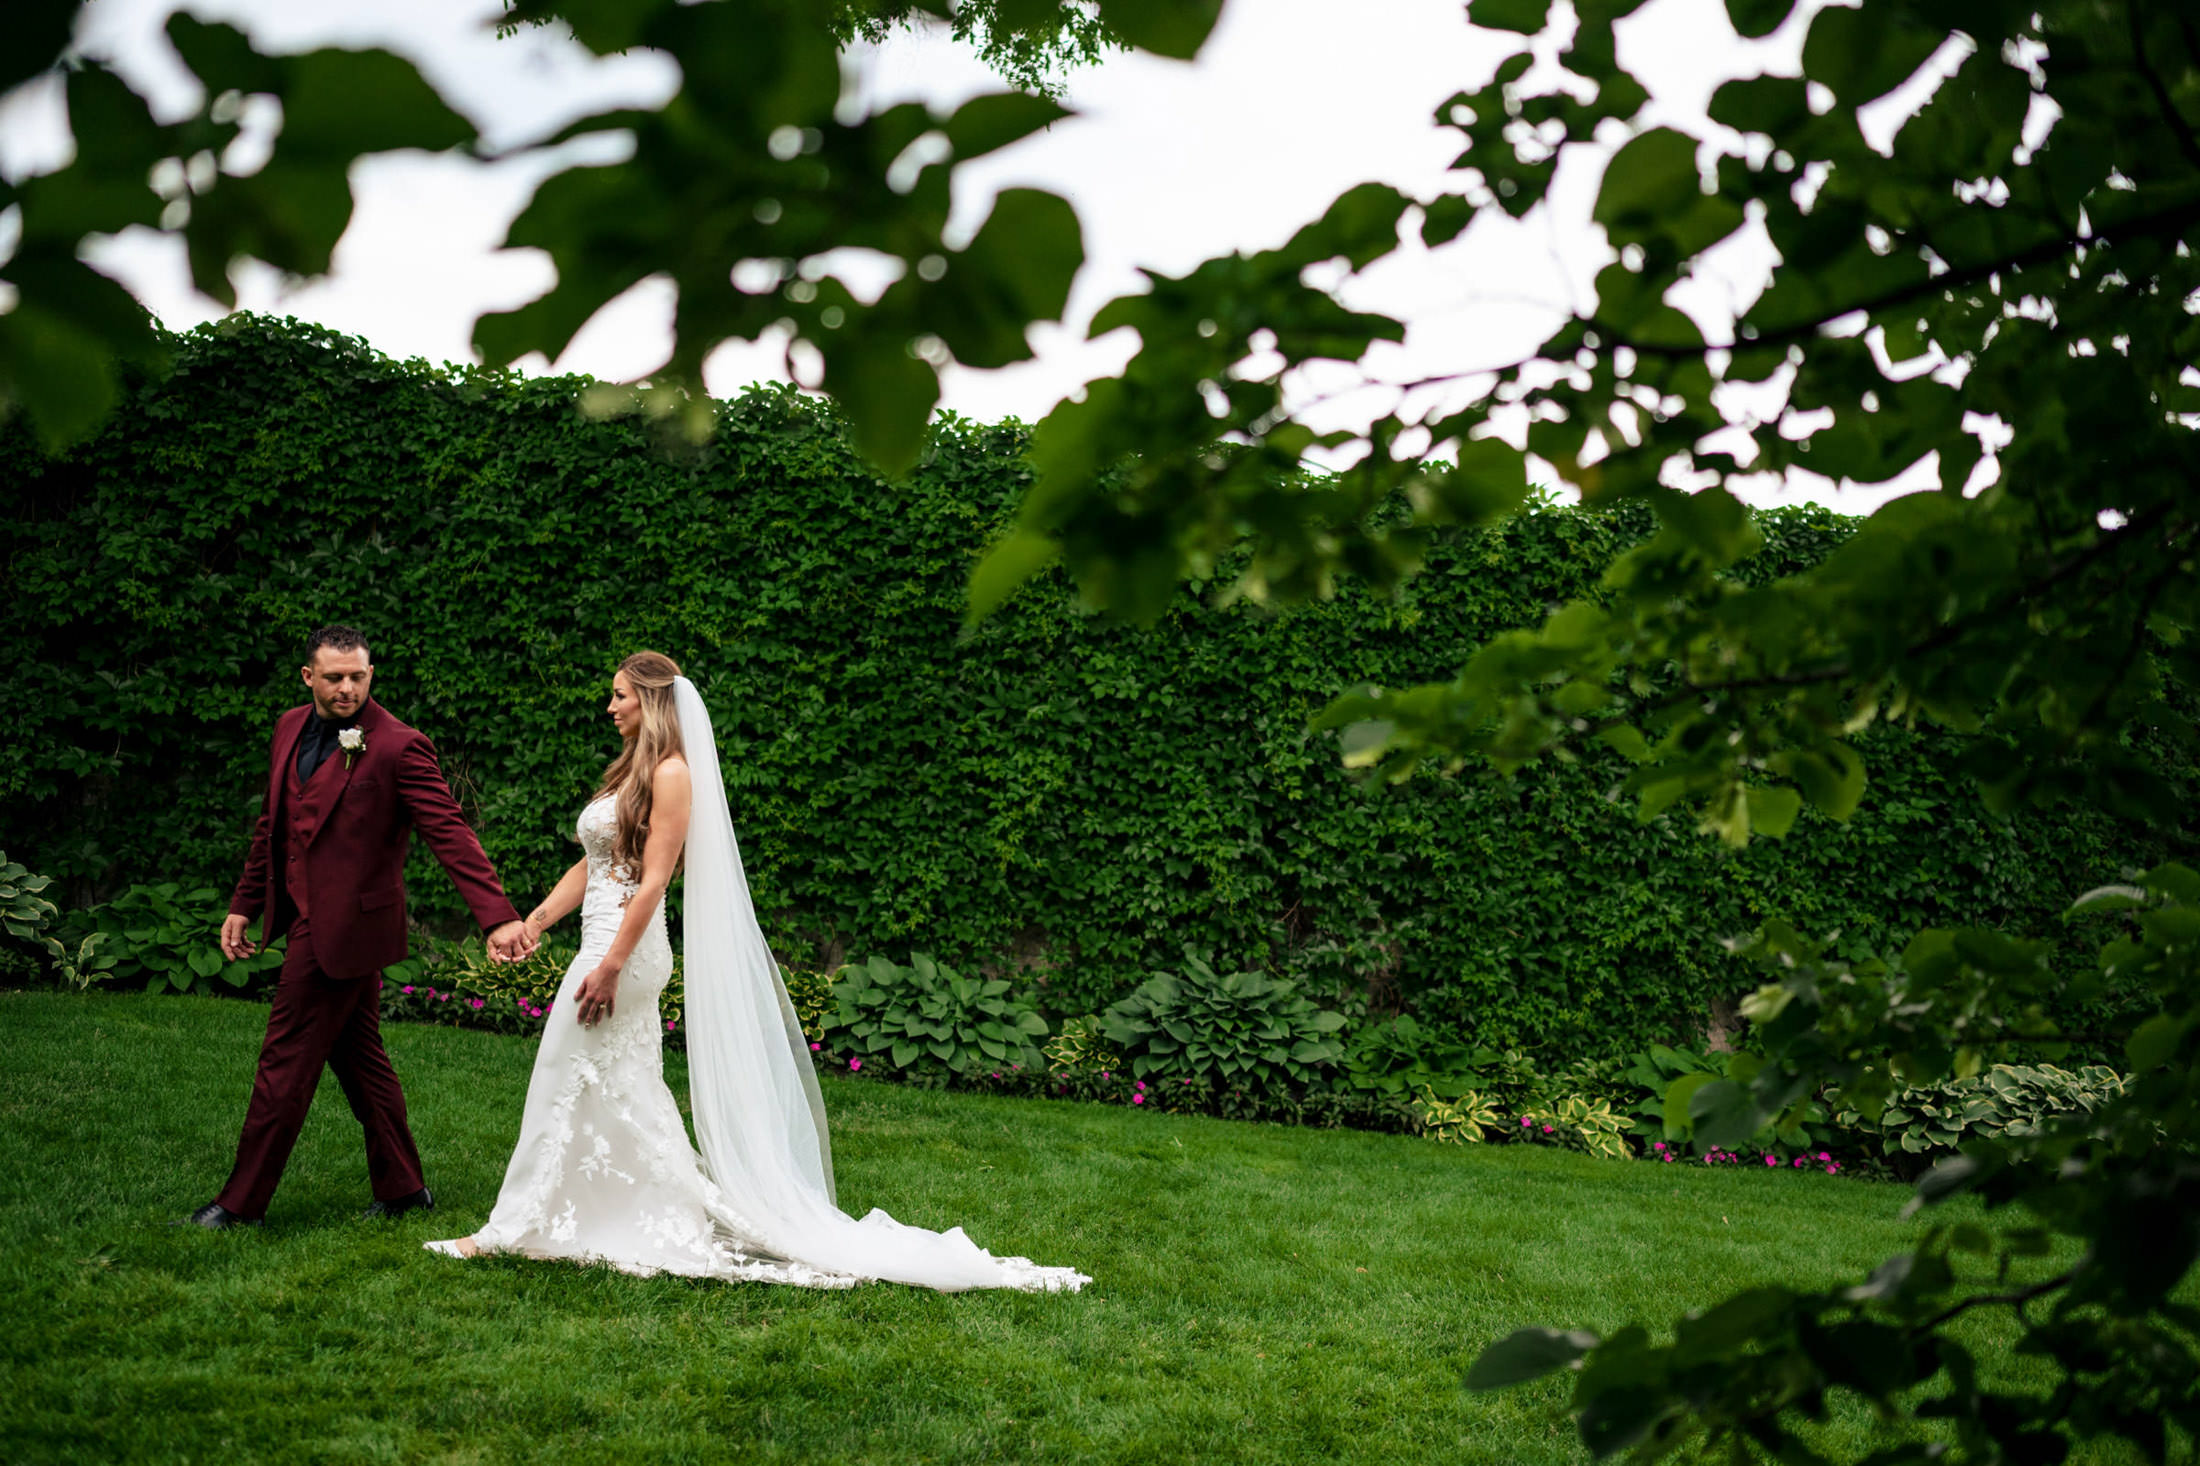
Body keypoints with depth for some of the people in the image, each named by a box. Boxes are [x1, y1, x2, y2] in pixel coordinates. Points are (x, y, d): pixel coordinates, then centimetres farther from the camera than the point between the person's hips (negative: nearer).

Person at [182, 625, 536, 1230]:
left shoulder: (399, 747, -16)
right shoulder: (290, 728, 7)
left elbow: (450, 834, -20)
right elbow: (272, 823, 18)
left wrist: (497, 917, -27)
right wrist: (244, 905, 20)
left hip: (344, 925, -8)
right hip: (306, 917, 8)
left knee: (286, 1060, -1)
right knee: (357, 1055, 14)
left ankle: (242, 1202, 10)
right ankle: (402, 1188, 25)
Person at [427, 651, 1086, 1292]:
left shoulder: (671, 772, -12)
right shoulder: (630, 770, 16)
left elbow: (653, 879, -18)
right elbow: (591, 864, 17)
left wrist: (610, 966, -21)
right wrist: (537, 918, 6)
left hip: (626, 949, -9)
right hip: (610, 944, 9)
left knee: (565, 1086, -2)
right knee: (629, 1095, 12)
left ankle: (515, 1228, 6)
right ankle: (691, 1212, 20)